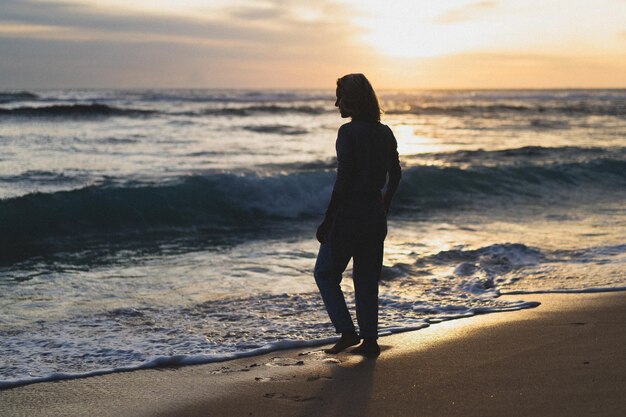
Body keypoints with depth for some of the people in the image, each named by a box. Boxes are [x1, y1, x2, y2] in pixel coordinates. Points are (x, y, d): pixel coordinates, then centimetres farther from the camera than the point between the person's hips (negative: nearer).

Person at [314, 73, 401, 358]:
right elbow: (395, 174, 15)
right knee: (367, 279, 15)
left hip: (349, 214, -7)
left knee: (326, 273, 10)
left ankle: (348, 332, 2)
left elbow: (343, 180, -18)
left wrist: (327, 220, -13)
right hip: (375, 214, 7)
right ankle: (370, 340, 15)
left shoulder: (348, 132, -15)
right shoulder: (384, 132, 6)